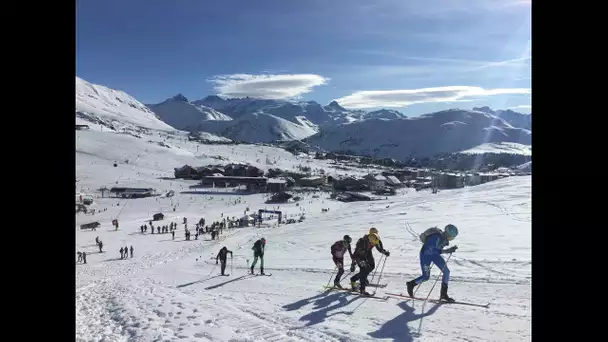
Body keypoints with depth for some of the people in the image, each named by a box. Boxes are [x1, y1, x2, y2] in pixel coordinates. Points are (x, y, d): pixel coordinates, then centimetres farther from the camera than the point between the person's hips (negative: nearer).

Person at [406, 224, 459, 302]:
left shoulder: (444, 236, -11)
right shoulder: (436, 237, -35)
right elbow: (430, 251, -36)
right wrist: (445, 251, -39)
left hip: (434, 254, 8)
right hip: (426, 254, -8)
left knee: (446, 271, -2)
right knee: (426, 277, -5)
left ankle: (443, 294, 8)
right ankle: (411, 284, 22)